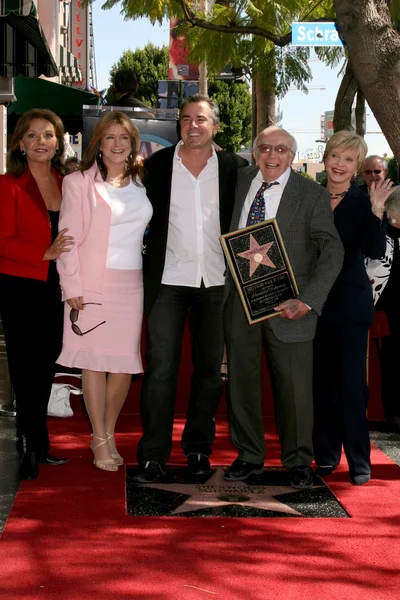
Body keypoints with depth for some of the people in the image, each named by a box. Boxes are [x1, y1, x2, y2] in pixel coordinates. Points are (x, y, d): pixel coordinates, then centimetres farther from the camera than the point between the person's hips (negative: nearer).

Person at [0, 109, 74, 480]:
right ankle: (33, 444, 15)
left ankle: (34, 443, 25)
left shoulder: (66, 184, 8)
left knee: (46, 366, 12)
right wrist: (46, 253, -24)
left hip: (57, 289, 5)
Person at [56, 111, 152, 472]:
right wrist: (72, 287, -10)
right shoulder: (79, 183, -3)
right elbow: (69, 238, -6)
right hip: (93, 284, -4)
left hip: (131, 284, 4)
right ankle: (100, 441, 11)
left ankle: (110, 433, 20)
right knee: (95, 361, 0)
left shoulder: (140, 182, 11)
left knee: (125, 363, 4)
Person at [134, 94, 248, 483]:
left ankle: (198, 448, 22)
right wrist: (146, 272, -1)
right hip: (169, 280, -1)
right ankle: (153, 455, 2)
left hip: (215, 282, 2)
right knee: (160, 368, -5)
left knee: (210, 369, 9)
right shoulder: (157, 165, 3)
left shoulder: (234, 167, 4)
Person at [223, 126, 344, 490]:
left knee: (295, 386, 3)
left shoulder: (313, 196, -4)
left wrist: (308, 301, -20)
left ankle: (298, 461, 21)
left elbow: (332, 252, -9)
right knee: (242, 380, 11)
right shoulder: (240, 182, 8)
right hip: (239, 298, 3)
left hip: (286, 305, -3)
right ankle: (249, 456, 27)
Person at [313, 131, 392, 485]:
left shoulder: (363, 203, -3)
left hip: (350, 303, -3)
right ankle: (326, 453, 22)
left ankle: (359, 460, 8)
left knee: (352, 381, -1)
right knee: (322, 380, 10)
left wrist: (377, 210, -25)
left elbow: (375, 251, -15)